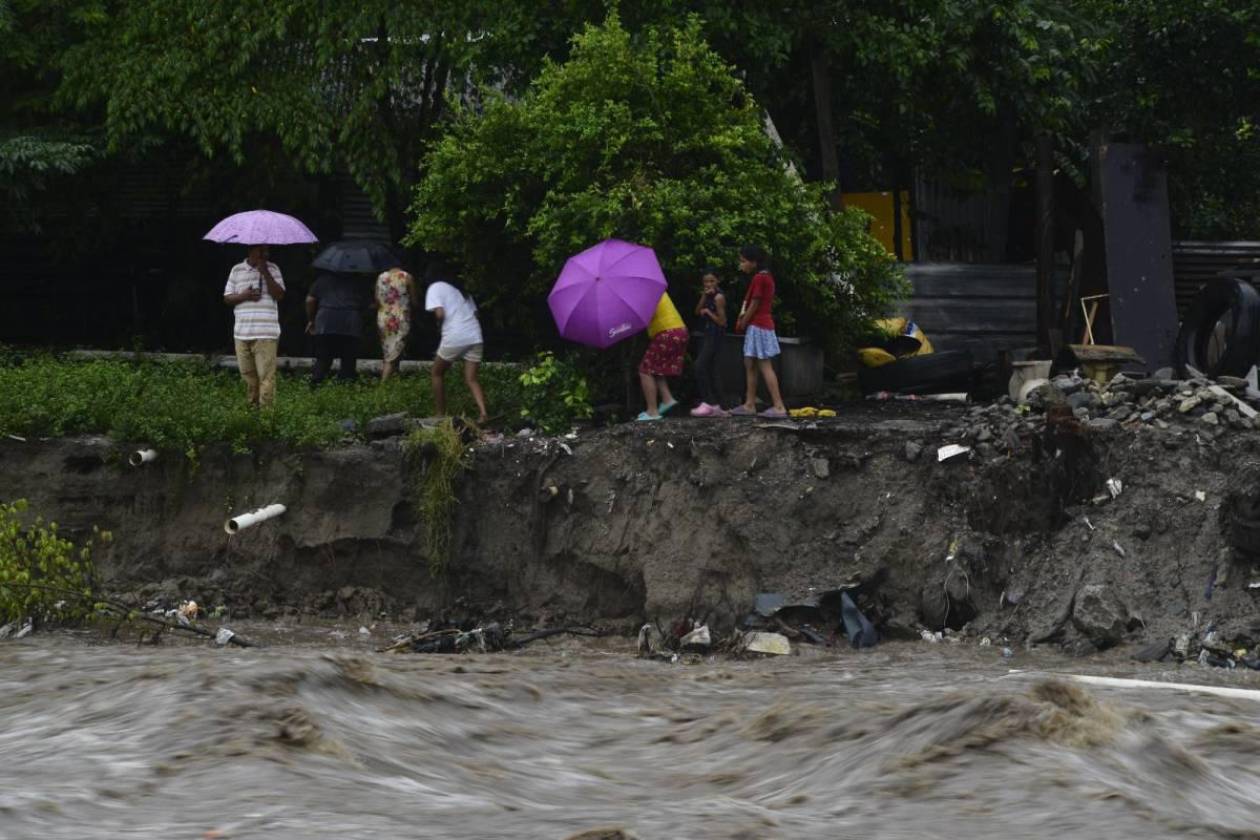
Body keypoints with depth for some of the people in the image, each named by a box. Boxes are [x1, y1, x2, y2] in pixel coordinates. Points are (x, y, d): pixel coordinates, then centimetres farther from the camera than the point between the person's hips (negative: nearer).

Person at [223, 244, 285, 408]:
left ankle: (265, 408, -10)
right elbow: (227, 298, 11)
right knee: (248, 375, 6)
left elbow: (279, 295, -4)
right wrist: (243, 296, -8)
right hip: (242, 332, 3)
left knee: (266, 375, -10)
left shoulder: (272, 269, 7)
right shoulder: (237, 270, 11)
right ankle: (252, 405, 17)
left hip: (266, 333, -3)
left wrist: (265, 273, -10)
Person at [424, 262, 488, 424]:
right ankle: (483, 413, -19)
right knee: (471, 379, 4)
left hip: (454, 337, -5)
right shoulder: (459, 289, 24)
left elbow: (440, 313, -10)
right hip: (475, 336, 5)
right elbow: (474, 311, 18)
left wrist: (440, 324, 9)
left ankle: (440, 415, 15)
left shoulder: (435, 288, 4)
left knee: (437, 373, 16)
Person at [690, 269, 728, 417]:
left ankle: (707, 402, -18)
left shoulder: (719, 297, -13)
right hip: (708, 333, 10)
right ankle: (717, 406, 12)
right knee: (710, 371, 9)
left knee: (700, 367, -17)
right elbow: (698, 312, 3)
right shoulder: (708, 295, 14)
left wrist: (708, 312, -11)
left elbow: (722, 321, -14)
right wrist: (704, 297, -8)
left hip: (715, 335, -10)